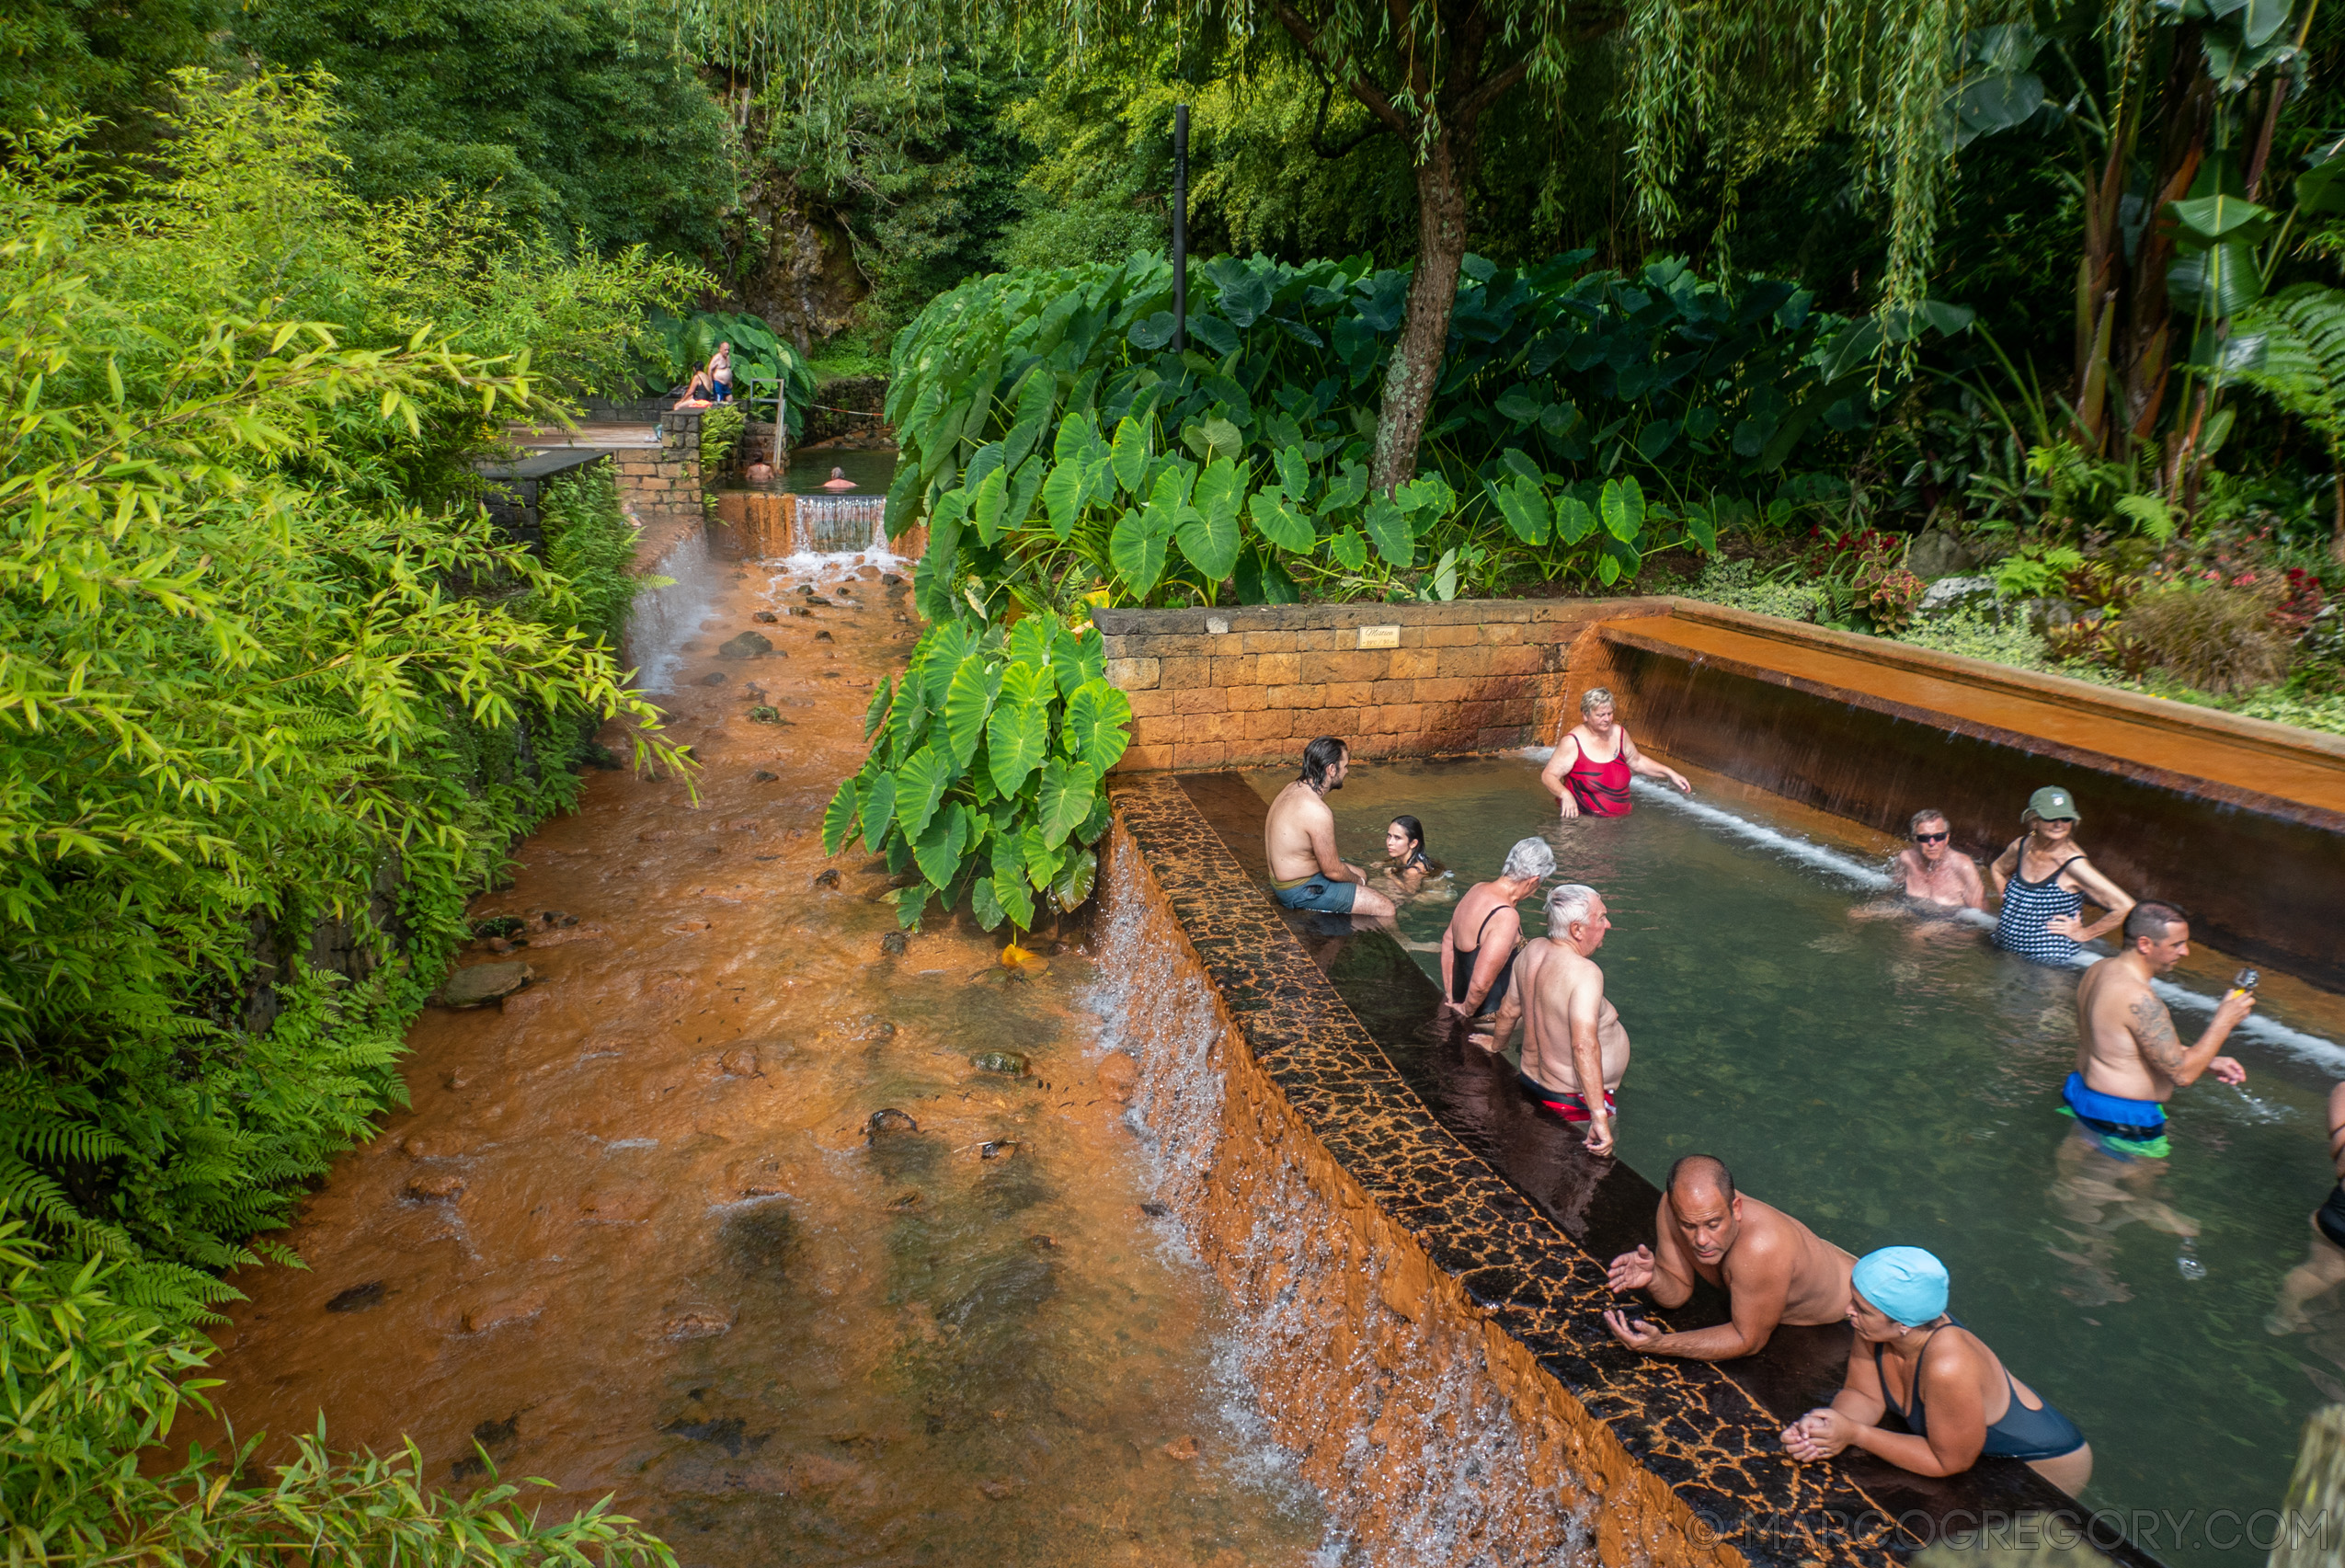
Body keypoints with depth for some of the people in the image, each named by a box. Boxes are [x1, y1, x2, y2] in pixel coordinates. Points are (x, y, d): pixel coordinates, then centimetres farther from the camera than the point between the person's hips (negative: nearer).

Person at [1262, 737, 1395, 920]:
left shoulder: (1292, 789, 1)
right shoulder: (1318, 812, -29)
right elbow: (1332, 871, -21)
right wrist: (1357, 881, 2)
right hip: (1300, 891, -10)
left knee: (1361, 874, 29)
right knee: (1385, 909, -11)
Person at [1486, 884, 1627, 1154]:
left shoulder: (1532, 951, -4)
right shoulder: (1585, 973, -28)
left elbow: (1508, 1011, 11)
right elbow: (1584, 1046, -38)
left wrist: (1496, 1045, 31)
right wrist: (1600, 1117, -39)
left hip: (1531, 1079, 8)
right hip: (1575, 1100, -8)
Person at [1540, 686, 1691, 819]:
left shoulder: (1619, 734, 8)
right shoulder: (1572, 742, -11)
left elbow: (1637, 761, 26)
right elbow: (1548, 776, -12)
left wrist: (1669, 773, 19)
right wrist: (1565, 795, -31)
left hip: (1621, 817, 6)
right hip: (1582, 820, -6)